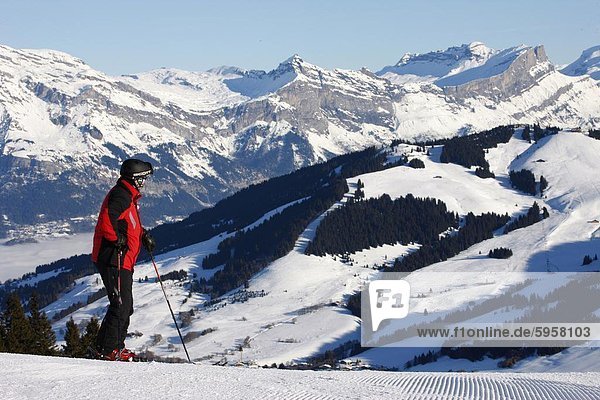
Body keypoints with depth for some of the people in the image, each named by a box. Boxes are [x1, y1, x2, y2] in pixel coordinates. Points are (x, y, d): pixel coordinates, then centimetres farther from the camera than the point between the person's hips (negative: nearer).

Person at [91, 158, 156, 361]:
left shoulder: (129, 197, 21)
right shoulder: (121, 196, -14)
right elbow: (107, 219, -29)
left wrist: (144, 235, 16)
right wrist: (117, 239, -20)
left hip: (123, 262, 11)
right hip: (114, 260, -11)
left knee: (125, 306, 15)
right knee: (120, 305, -11)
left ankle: (115, 346, 21)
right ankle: (107, 349, -9)